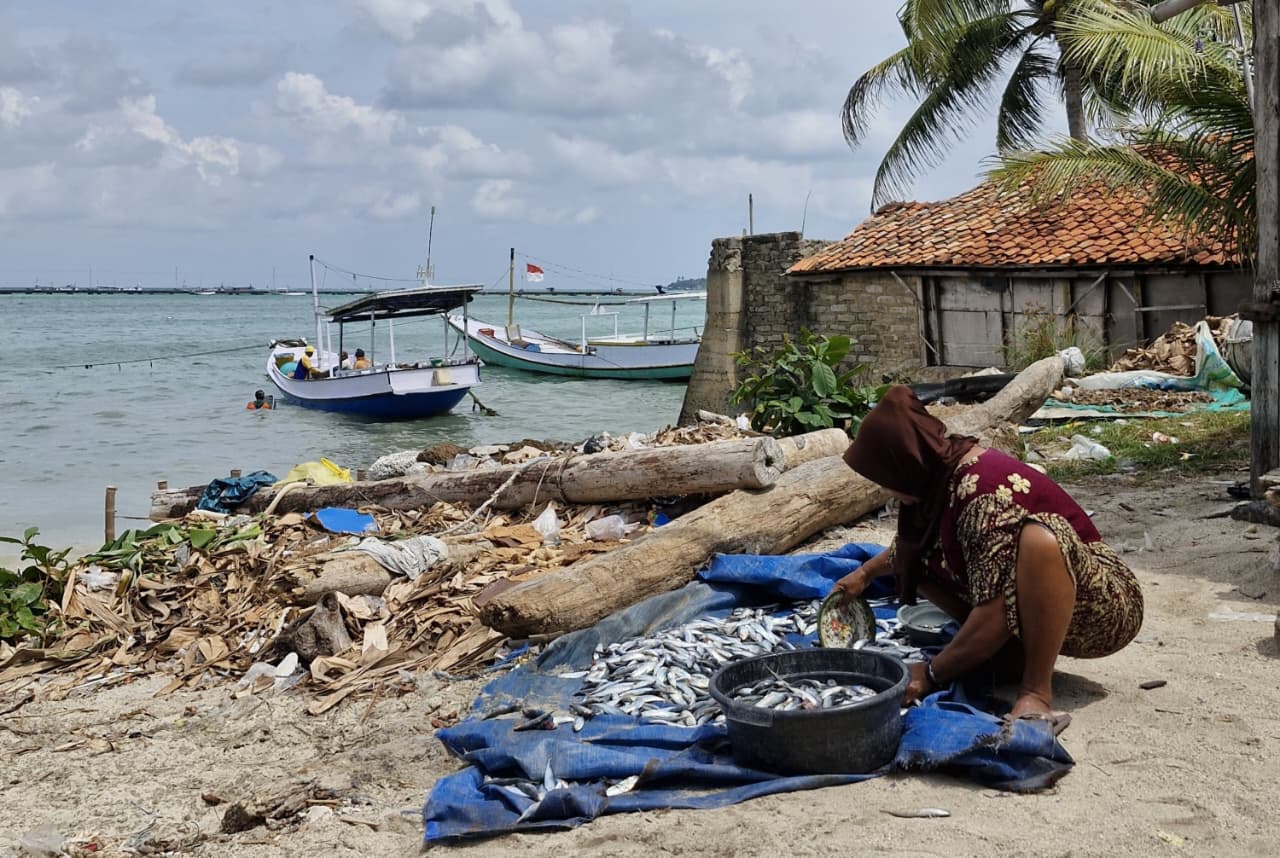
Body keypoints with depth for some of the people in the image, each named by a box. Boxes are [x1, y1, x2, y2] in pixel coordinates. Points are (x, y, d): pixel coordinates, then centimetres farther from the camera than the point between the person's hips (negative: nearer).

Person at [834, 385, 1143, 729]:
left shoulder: (984, 492, -28)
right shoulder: (941, 473, -2)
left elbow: (995, 614, -30)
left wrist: (931, 674, -21)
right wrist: (866, 572, 27)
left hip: (1100, 610, -9)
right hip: (1034, 604, 10)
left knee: (1038, 537, -38)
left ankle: (1037, 691, -26)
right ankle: (1033, 650, 2)